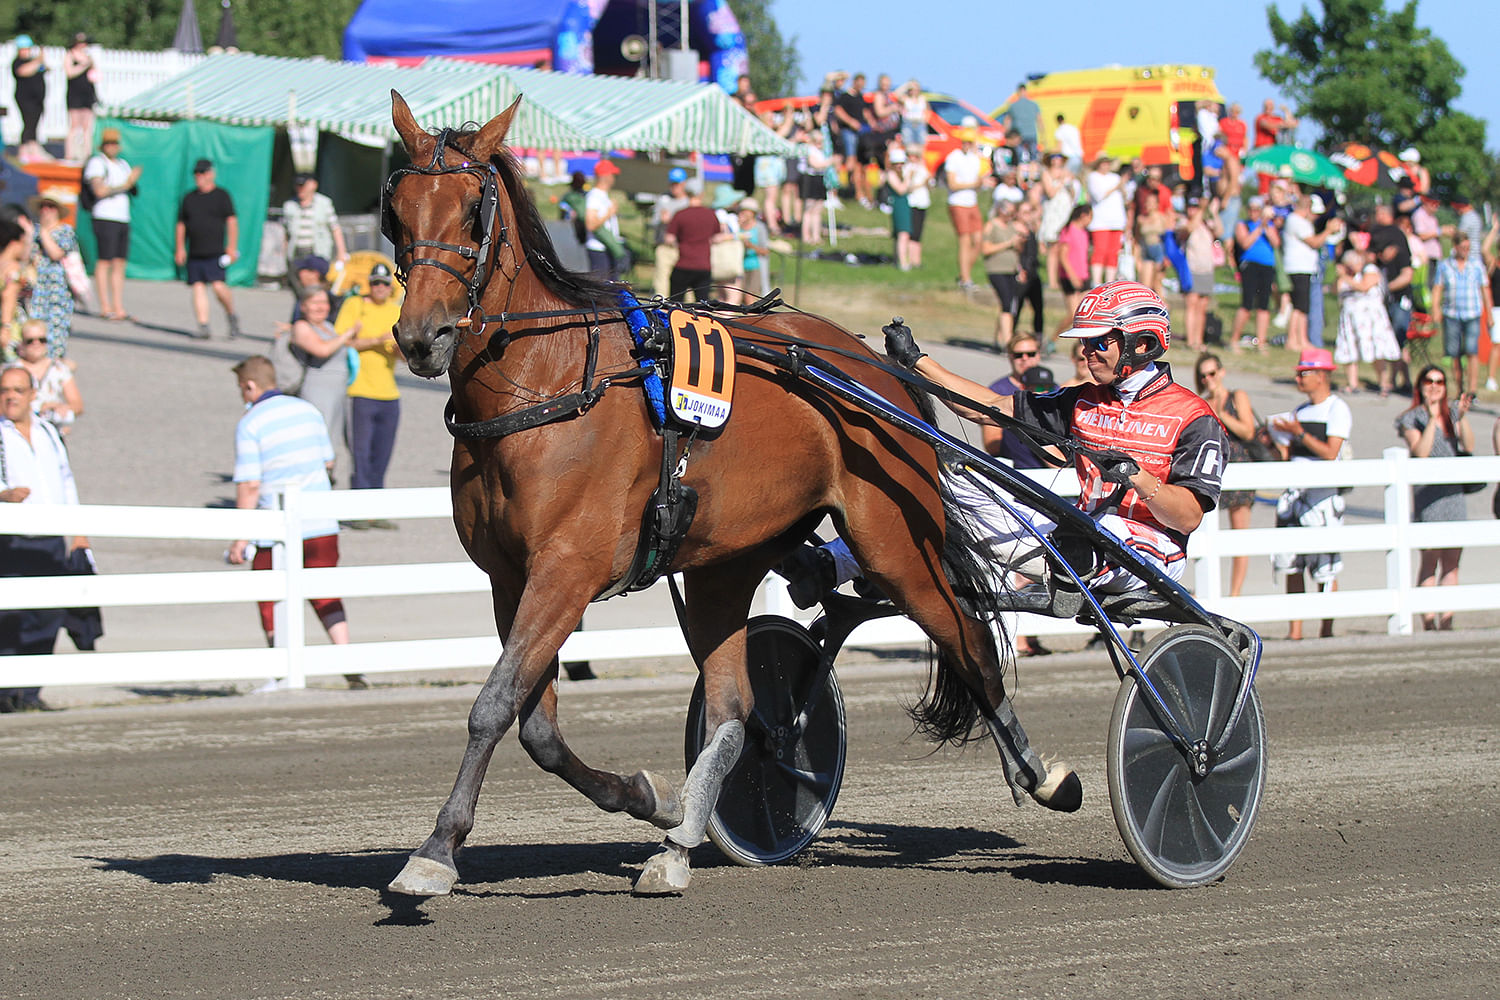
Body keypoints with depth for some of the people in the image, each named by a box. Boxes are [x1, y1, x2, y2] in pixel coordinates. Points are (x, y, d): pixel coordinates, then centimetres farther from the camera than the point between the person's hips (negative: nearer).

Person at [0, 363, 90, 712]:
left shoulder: (47, 432, 15)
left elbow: (66, 480, 23)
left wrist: (77, 530, 18)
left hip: (51, 543, 5)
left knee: (48, 617, 1)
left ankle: (30, 691, 10)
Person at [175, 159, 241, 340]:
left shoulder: (221, 195, 3)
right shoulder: (189, 198, 15)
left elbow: (232, 221, -1)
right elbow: (181, 224, 19)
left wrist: (232, 247, -9)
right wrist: (180, 249, 11)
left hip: (215, 252, -4)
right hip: (194, 254, 4)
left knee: (218, 286, -15)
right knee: (198, 288, -4)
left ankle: (232, 317, 8)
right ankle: (203, 327, -5)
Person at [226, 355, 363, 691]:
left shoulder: (249, 424, -10)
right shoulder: (308, 410, 7)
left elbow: (249, 485, -14)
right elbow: (327, 460, 17)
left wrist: (240, 538, -10)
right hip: (321, 524, 4)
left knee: (271, 600, 10)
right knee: (325, 594, 11)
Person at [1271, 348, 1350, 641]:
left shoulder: (1337, 410, -4)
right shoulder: (1299, 412, 17)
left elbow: (1330, 452, -15)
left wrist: (1299, 433, -21)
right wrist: (1272, 443, 0)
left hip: (1323, 493, -7)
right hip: (1295, 493, 7)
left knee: (1325, 567, -4)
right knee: (1290, 563, 3)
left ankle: (1326, 630, 3)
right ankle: (1295, 630, 6)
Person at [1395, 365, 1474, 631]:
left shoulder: (1453, 411, 13)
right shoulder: (1412, 418, 1)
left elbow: (1468, 446, 3)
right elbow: (1420, 452, -13)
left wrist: (1462, 417, -10)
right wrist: (1433, 418, -17)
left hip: (1454, 492, 4)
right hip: (1426, 492, -4)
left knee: (1452, 561, 1)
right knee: (1430, 557, -8)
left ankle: (1446, 621, 3)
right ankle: (1428, 621, -6)